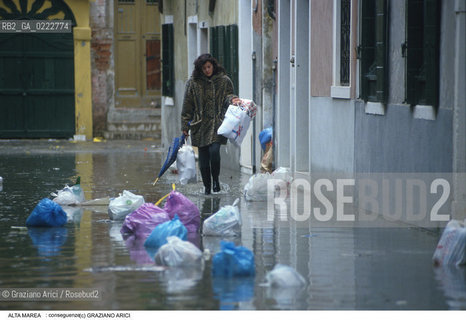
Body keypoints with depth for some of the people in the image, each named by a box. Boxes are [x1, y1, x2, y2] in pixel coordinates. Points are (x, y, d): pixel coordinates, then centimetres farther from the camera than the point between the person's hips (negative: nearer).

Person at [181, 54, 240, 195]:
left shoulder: (224, 81, 5)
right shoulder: (193, 83, 4)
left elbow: (228, 95, 11)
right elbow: (187, 106, 6)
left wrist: (232, 99, -14)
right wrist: (185, 126, 4)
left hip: (217, 123, -1)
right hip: (200, 125, 1)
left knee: (214, 151, -20)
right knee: (203, 157, 4)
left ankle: (216, 179, 3)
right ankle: (207, 186, 17)